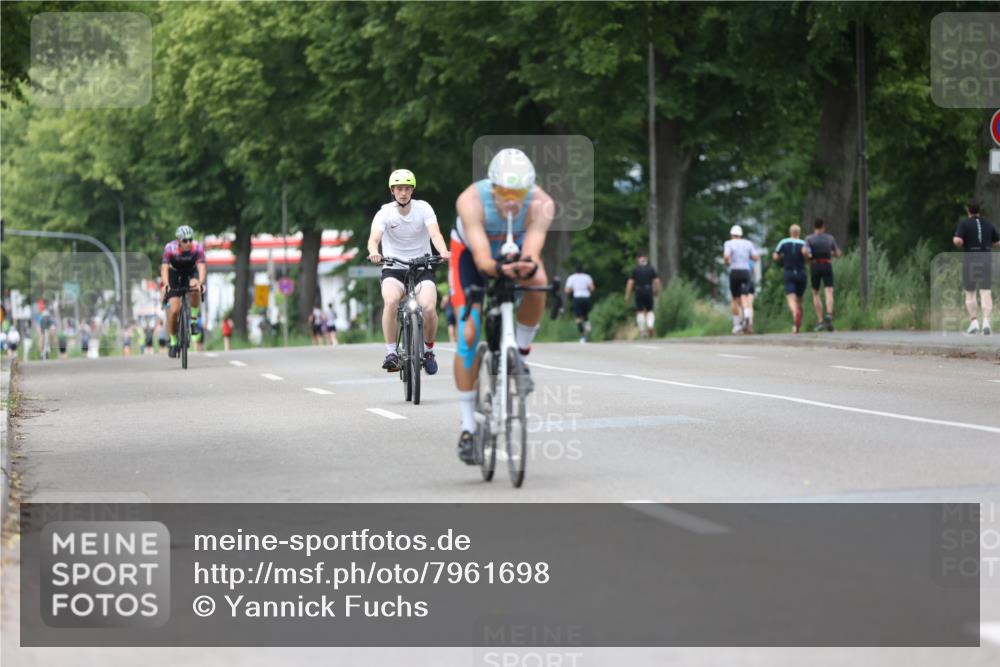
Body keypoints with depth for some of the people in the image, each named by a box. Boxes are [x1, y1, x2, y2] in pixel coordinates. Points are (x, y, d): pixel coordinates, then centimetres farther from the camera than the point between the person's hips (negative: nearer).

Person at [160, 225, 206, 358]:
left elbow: (201, 267, -36)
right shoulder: (170, 248, -28)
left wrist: (200, 282, -55)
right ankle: (173, 342, 6)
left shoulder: (197, 248, -26)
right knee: (174, 310, -13)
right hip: (174, 274, -1)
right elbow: (164, 268, -36)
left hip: (190, 273, 1)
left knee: (195, 289, -35)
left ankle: (193, 321, -17)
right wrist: (165, 283, -55)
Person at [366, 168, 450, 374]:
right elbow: (374, 238, -22)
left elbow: (435, 234, -20)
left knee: (429, 308, -24)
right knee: (391, 301, -32)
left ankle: (428, 349, 4)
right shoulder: (385, 213, -7)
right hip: (393, 269, 0)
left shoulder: (423, 208, -5)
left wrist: (444, 252, -42)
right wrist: (374, 253, -46)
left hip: (422, 268, 0)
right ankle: (391, 352, -21)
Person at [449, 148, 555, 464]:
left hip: (516, 252, 2)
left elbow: (532, 252, -43)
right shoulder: (471, 200, -37)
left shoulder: (541, 204, -33)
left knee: (537, 283, -33)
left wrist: (528, 266, -67)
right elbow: (481, 258, -44)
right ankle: (468, 427, -6)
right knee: (468, 334, -15)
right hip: (471, 255, -1)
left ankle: (520, 353, -7)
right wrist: (498, 268, -66)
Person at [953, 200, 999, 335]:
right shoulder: (989, 224, 9)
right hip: (986, 261, 2)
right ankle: (986, 322, -22)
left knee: (970, 293, 12)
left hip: (970, 262, -2)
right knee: (986, 294, -5)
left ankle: (974, 322, 5)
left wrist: (957, 243, 5)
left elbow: (957, 241, -18)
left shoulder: (964, 224, -4)